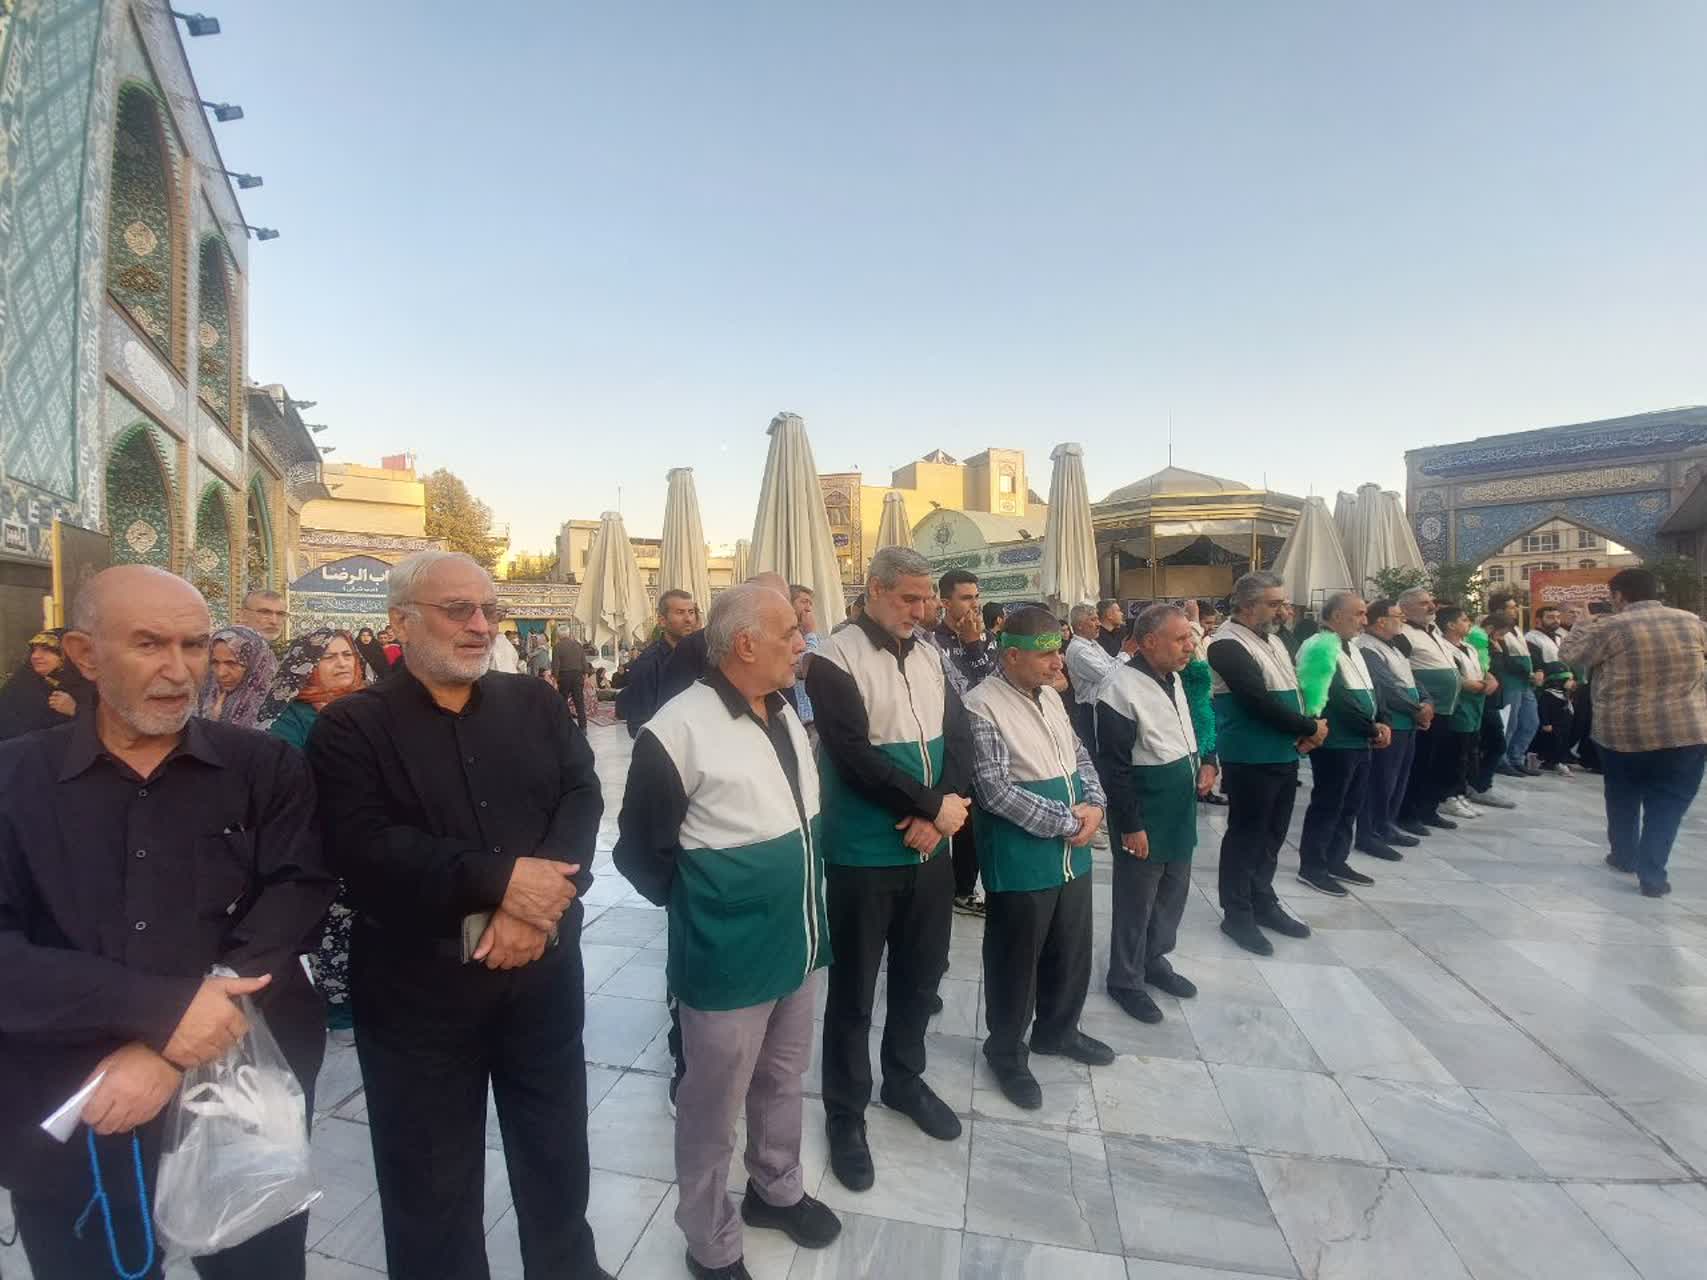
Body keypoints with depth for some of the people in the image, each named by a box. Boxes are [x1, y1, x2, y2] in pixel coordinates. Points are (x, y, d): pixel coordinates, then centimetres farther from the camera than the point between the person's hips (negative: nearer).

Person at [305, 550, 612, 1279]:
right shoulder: (351, 727, -6)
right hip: (419, 988, -3)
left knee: (556, 1148, 22)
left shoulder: (537, 705, 3)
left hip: (542, 972, 3)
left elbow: (582, 797, -7)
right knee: (432, 1175, 18)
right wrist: (501, 879, -25)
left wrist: (539, 899, -22)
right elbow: (363, 848, -19)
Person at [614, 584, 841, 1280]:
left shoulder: (786, 714, 2)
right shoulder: (680, 730, -23)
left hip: (799, 944, 7)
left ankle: (776, 1188, 51)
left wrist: (802, 902, 13)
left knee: (782, 1079, 26)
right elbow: (639, 850, -12)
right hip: (729, 959, -7)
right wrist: (701, 905, -5)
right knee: (713, 1105, 15)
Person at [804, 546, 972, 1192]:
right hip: (862, 857, -6)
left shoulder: (929, 657, 6)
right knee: (853, 991, 10)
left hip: (929, 849, 6)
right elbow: (856, 758, -21)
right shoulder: (835, 660, -14)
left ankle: (904, 1080, 44)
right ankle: (845, 1114, 31)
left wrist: (940, 812, -14)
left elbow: (959, 738, 2)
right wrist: (934, 806, -16)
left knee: (921, 976, 21)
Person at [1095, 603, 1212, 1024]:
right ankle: (1125, 980, 25)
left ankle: (1154, 960, 41)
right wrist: (1130, 824, -19)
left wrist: (1207, 761, 8)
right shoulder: (1122, 688, -23)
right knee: (1136, 899, 6)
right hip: (1144, 812, -8)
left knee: (1174, 891, 21)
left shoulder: (1174, 678, 5)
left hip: (1180, 808, 8)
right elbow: (1113, 765, -22)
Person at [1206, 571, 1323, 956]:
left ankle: (1263, 902, 33)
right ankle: (1237, 914, 17)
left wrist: (1306, 730, -4)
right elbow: (1259, 703, -22)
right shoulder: (1227, 645, -17)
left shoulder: (1272, 639, 12)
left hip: (1284, 755, 8)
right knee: (1245, 836, 3)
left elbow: (1293, 690, 14)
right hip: (1251, 760, -8)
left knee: (1271, 835, 17)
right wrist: (1310, 728, -11)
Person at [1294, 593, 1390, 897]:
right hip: (1335, 743, -9)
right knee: (1326, 805, -1)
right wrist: (1371, 728, -14)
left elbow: (1368, 690, 15)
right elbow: (1337, 699, -21)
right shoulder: (1318, 648, -17)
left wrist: (1382, 722, -1)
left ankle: (1336, 862, 28)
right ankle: (1311, 867, 10)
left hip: (1360, 742, 9)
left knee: (1350, 805, 16)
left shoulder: (1351, 648, 14)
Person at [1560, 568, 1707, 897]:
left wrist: (1586, 624, 13)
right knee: (1666, 804, 7)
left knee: (1623, 798, 18)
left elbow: (1568, 654, -1)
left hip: (1622, 732, -2)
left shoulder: (1609, 627, -10)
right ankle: (1652, 874, 3)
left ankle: (1624, 856, 31)